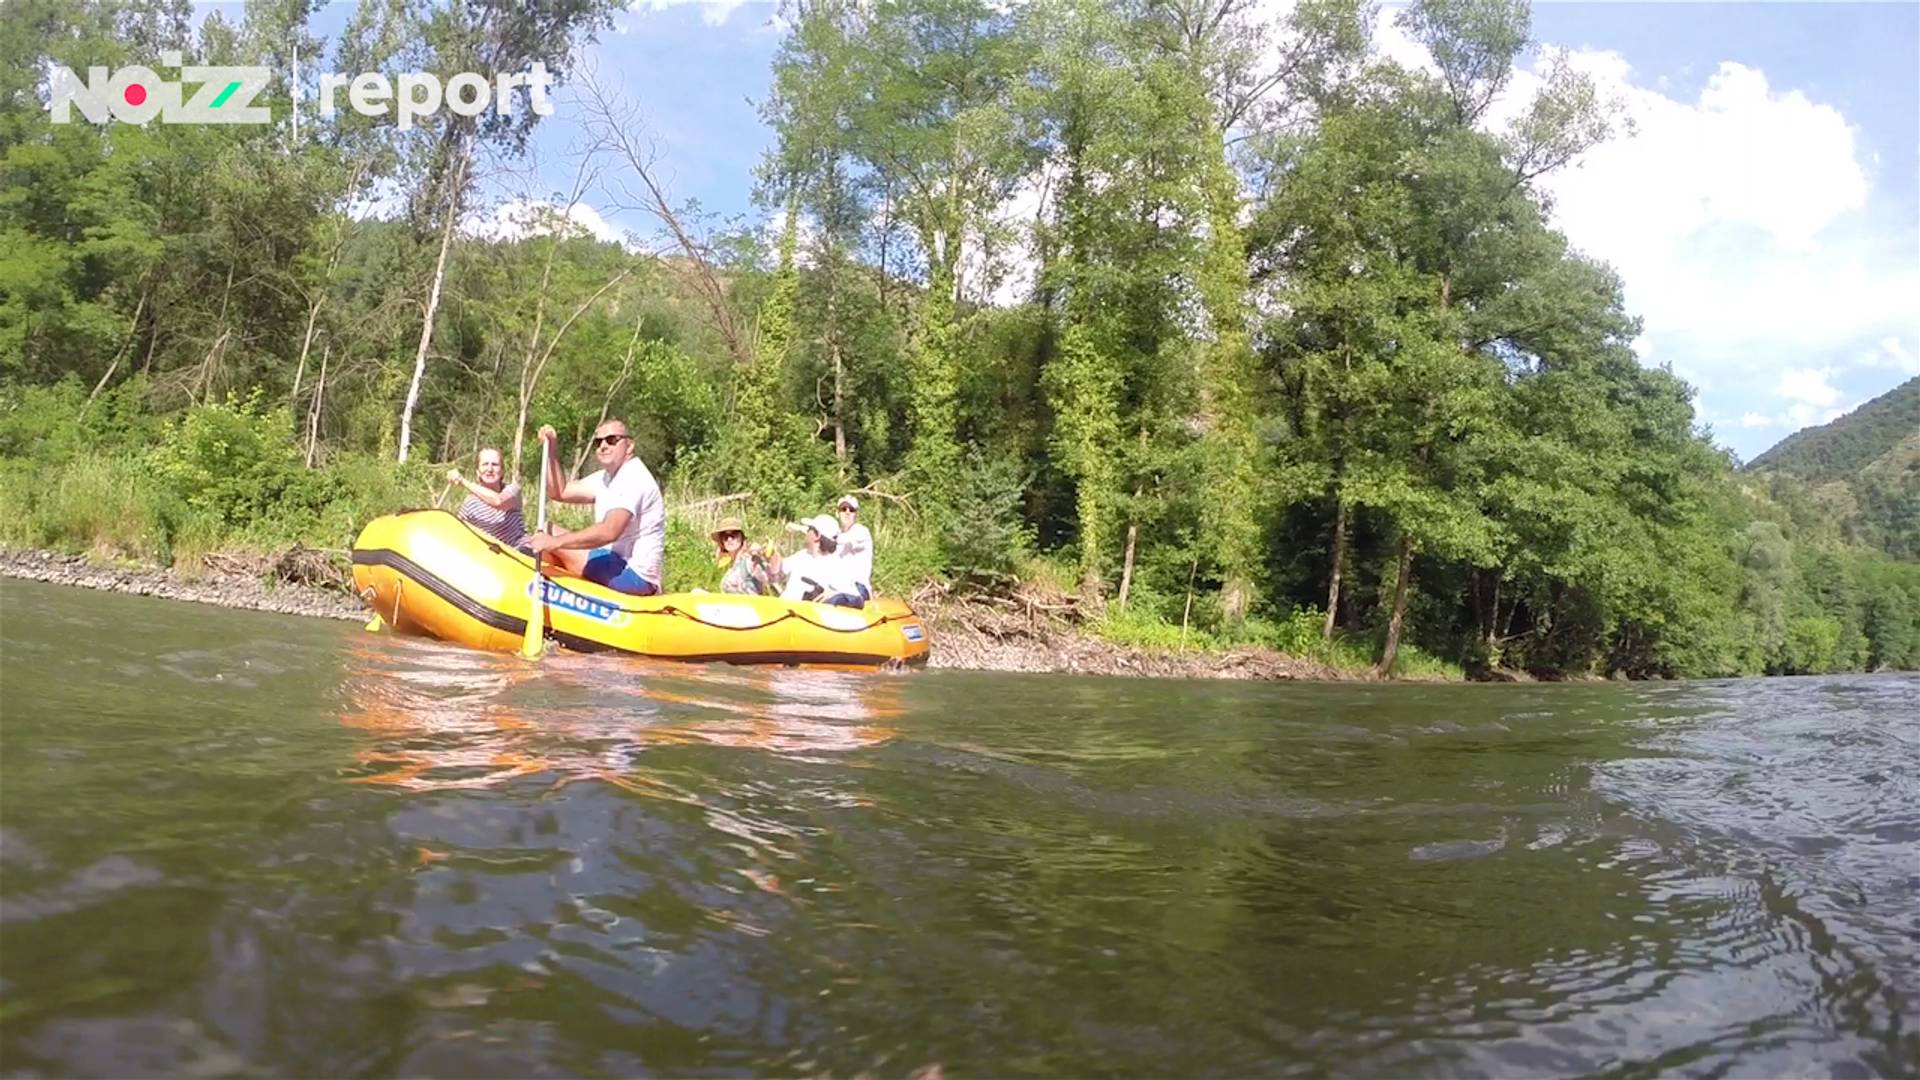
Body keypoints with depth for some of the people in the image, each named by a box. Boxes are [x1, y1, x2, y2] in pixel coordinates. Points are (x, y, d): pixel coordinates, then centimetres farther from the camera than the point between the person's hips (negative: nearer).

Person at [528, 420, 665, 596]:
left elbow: (609, 531, -30)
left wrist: (555, 542, -33)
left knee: (550, 533, -11)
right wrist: (550, 449, 7)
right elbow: (559, 492, 17)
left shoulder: (635, 478, -16)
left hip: (634, 576, -10)